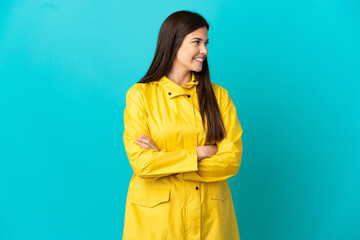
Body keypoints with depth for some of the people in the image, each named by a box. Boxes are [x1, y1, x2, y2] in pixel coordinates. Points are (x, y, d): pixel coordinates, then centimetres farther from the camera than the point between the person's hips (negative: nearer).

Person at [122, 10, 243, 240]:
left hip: (209, 215, 2)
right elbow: (140, 162, -12)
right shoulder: (139, 95, -4)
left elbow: (232, 160, -8)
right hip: (155, 216, -2)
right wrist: (199, 153, -11)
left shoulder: (218, 96, 2)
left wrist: (163, 161, -13)